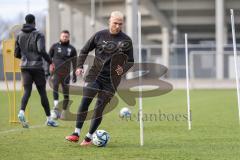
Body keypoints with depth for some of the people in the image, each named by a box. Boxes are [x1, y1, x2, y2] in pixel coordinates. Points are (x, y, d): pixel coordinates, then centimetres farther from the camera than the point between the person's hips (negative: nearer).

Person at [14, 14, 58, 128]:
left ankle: (21, 112, -30)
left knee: (27, 91, -3)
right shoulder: (38, 35, -6)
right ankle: (49, 119, 13)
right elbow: (41, 50, -19)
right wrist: (50, 62, -10)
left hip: (24, 67, 3)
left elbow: (16, 54, 10)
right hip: (37, 67, -3)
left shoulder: (19, 36, 9)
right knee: (42, 93, 6)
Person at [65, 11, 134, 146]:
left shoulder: (126, 40, 0)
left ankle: (89, 138, 9)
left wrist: (123, 69, -14)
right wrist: (80, 66, -2)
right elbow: (85, 51, 11)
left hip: (111, 79, -1)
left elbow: (130, 61, 6)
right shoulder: (99, 35, 2)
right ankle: (76, 134, -7)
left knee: (99, 108, -1)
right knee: (84, 103, -13)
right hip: (94, 75, 1)